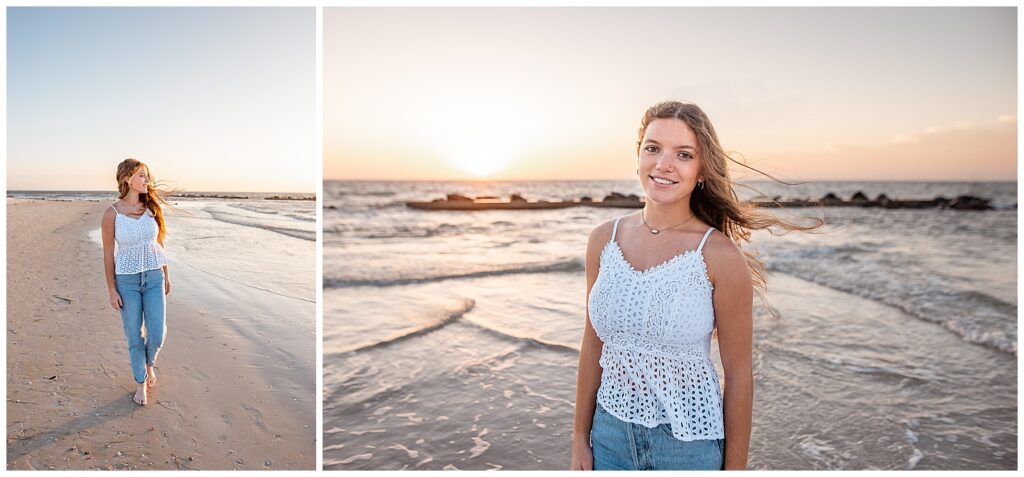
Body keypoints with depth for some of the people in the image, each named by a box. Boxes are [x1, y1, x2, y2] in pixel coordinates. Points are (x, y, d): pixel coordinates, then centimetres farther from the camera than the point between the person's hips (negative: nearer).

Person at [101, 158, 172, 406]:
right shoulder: (112, 213, -9)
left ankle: (149, 363, 34)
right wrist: (111, 289, -5)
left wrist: (166, 275, 10)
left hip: (154, 277, 2)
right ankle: (141, 382, 26)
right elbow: (108, 253, -5)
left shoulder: (151, 207, -1)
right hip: (127, 280, -2)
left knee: (157, 333, 0)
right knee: (134, 335, 7)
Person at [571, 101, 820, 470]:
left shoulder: (721, 256, -16)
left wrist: (735, 468, -4)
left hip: (689, 443, -3)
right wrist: (580, 439, 6)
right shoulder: (604, 239, -4)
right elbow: (593, 345, 3)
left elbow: (738, 374, -9)